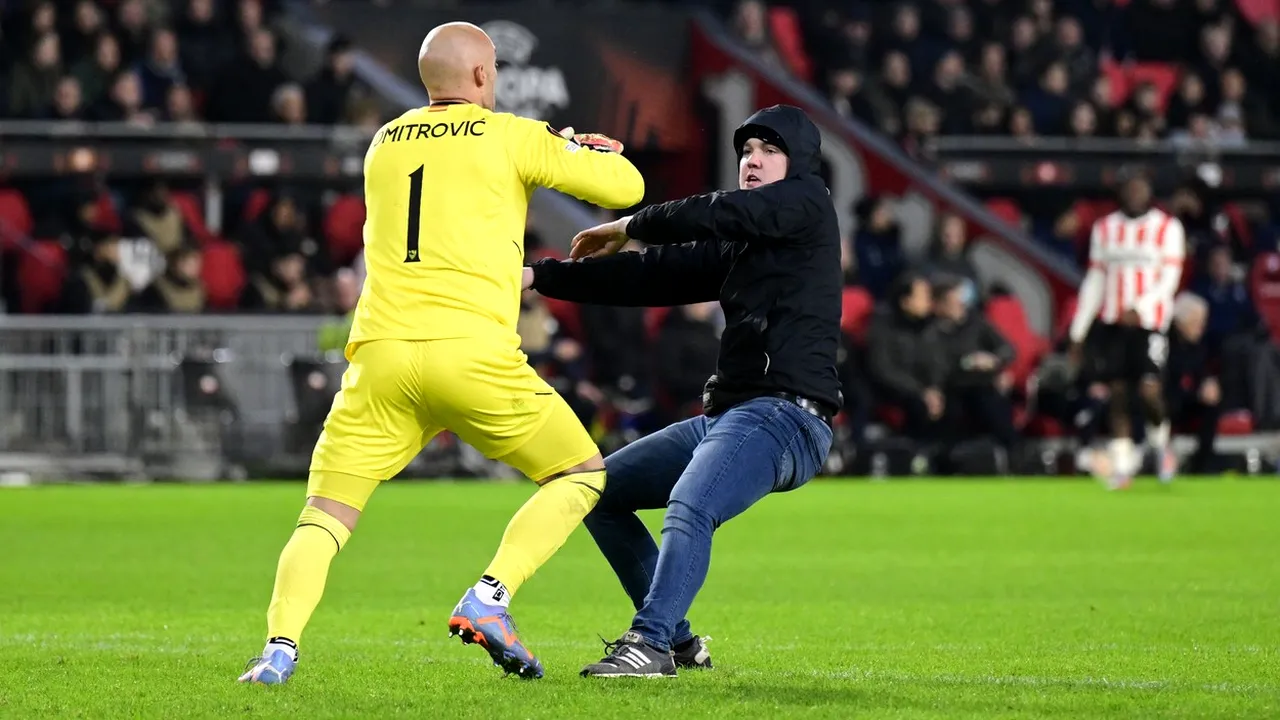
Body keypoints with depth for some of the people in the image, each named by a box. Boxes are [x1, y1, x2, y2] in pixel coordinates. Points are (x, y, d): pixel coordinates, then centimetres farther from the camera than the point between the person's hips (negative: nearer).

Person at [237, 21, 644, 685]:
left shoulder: (384, 145, 19)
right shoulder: (511, 137, 5)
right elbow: (625, 186, 9)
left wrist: (561, 150, 37)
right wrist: (583, 152, 31)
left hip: (381, 354, 4)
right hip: (473, 352, -3)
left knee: (325, 517, 7)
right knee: (582, 474, 14)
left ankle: (280, 647, -16)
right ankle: (487, 600, -4)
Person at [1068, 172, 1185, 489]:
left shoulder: (1167, 228, 2)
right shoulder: (1104, 228, 13)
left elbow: (1169, 279, -4)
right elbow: (1094, 281, 15)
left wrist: (1140, 309, -20)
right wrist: (1078, 332, 12)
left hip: (1149, 322, -3)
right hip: (1111, 322, 3)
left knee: (1149, 388, -15)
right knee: (1118, 395, 0)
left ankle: (1160, 441, 12)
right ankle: (1122, 465, 6)